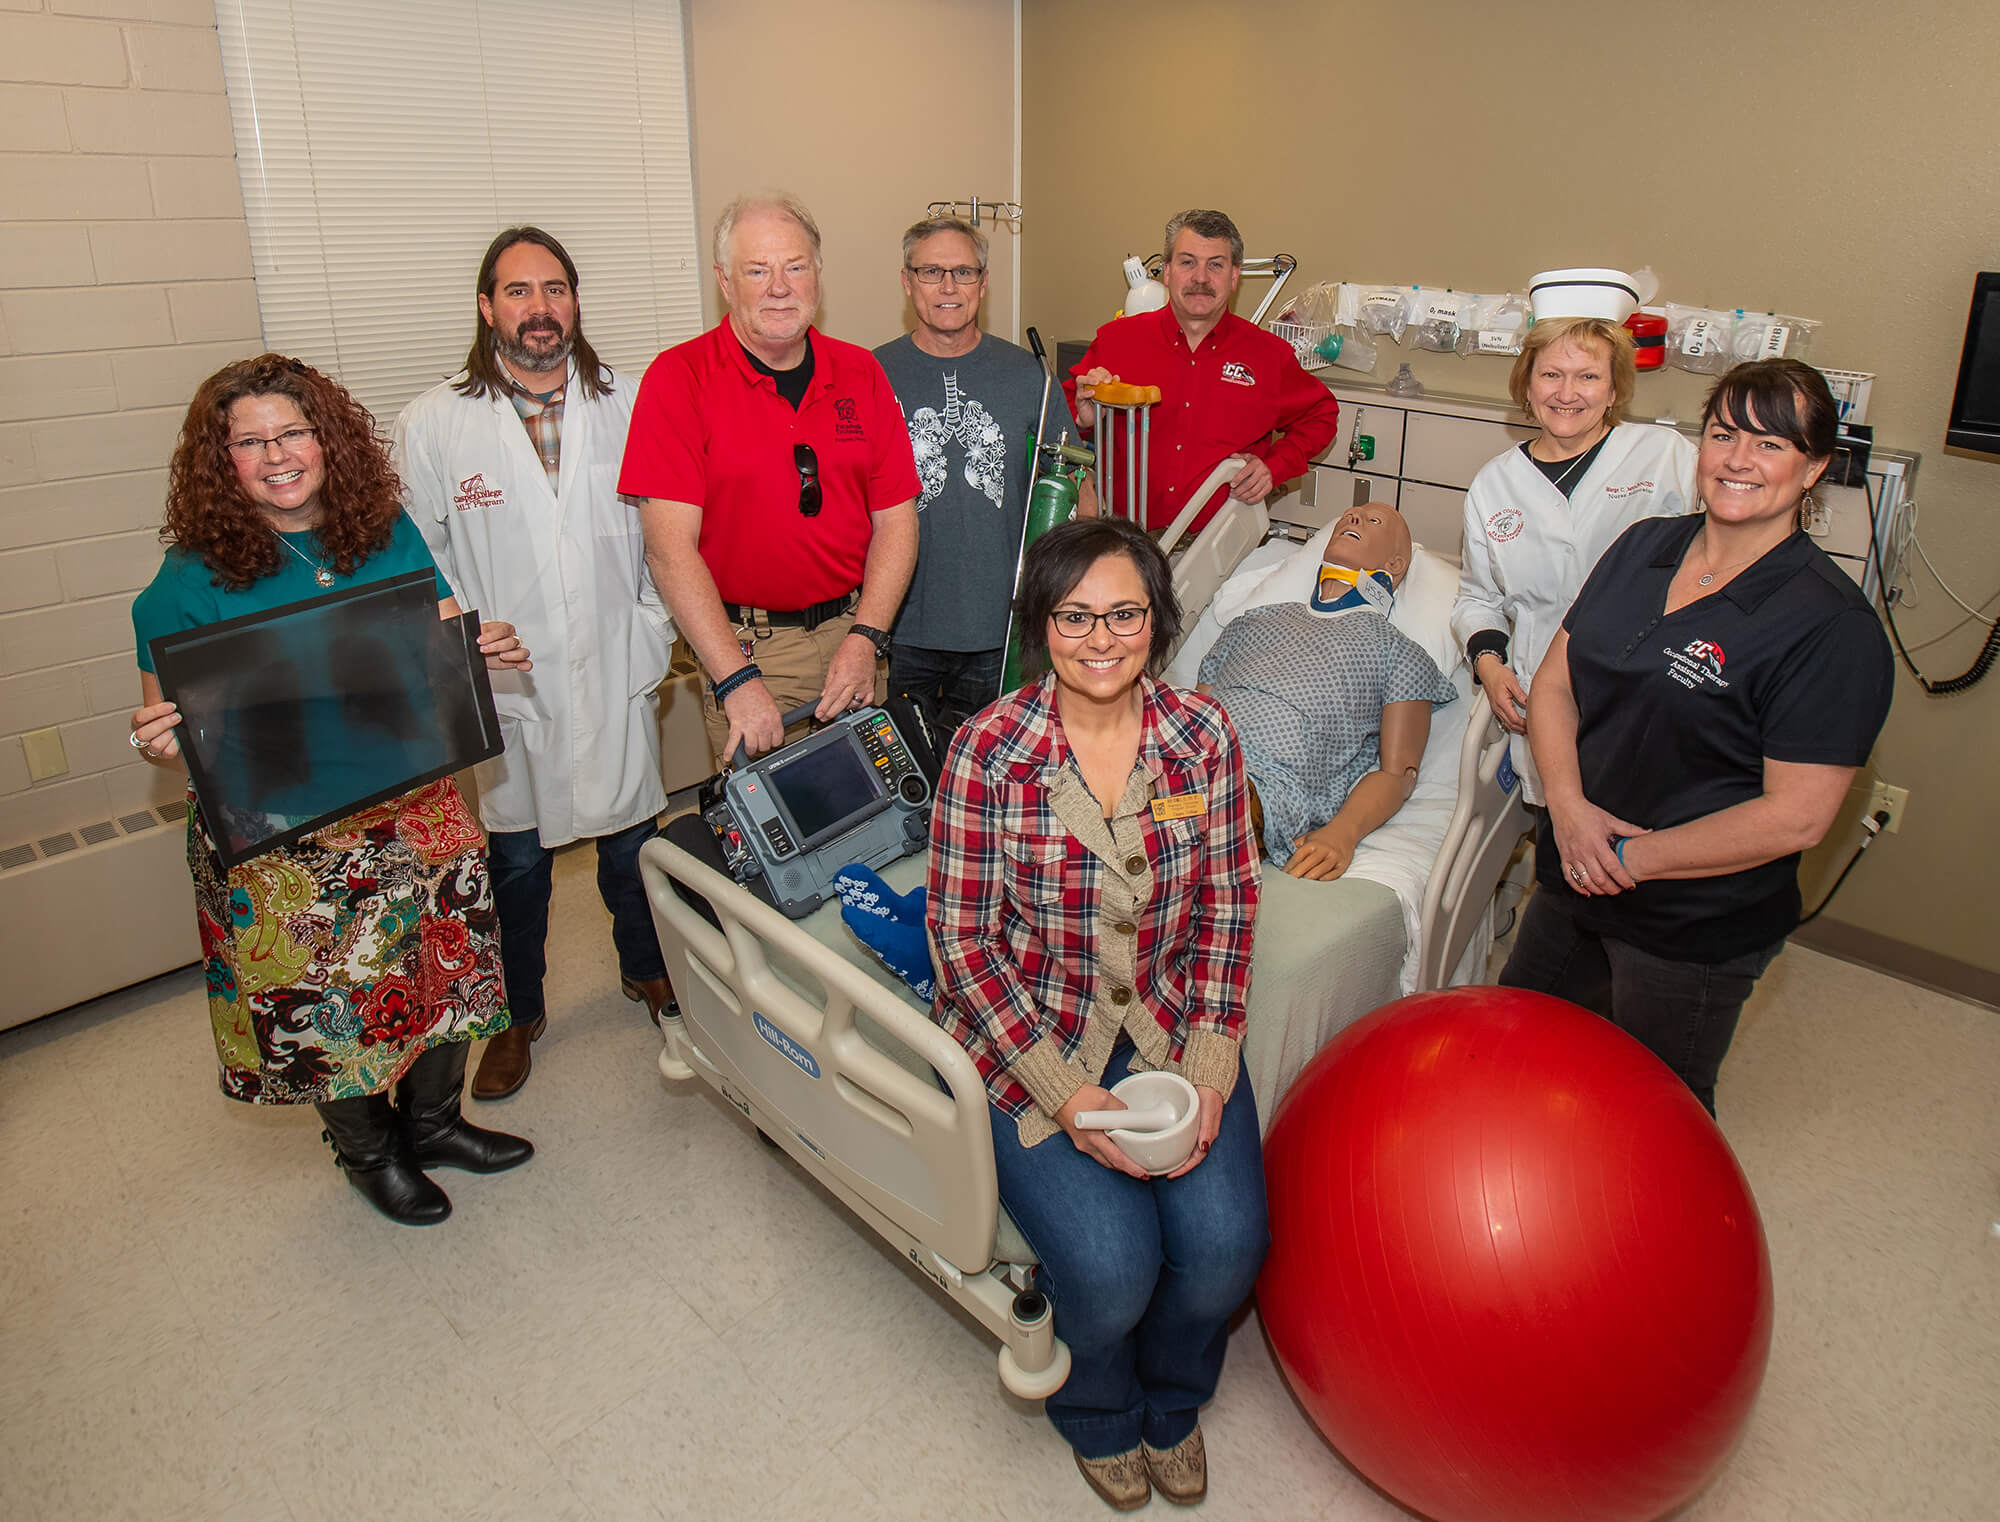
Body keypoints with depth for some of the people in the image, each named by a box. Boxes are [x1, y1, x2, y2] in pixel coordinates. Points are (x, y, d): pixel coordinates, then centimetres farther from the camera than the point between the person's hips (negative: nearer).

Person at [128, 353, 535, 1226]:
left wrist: (488, 654, -11)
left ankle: (431, 1119, 40)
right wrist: (161, 743, -27)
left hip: (415, 807, 4)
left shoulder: (391, 535, 1)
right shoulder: (192, 582, -8)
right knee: (326, 997, 8)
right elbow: (168, 731, -4)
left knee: (445, 961, 12)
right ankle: (366, 1147, 37)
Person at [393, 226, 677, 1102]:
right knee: (514, 863, 14)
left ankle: (646, 970, 43)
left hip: (615, 678, 1)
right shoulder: (433, 423, -4)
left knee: (630, 842, 16)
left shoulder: (628, 404, -1)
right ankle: (518, 1013, 36)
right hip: (504, 695, 0)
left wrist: (654, 635, -2)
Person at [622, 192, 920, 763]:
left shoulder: (860, 373, 4)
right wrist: (737, 679, -22)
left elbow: (896, 518, 2)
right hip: (743, 645, -3)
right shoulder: (678, 379, -8)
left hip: (851, 632, 4)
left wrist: (865, 638, -11)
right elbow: (670, 546, -15)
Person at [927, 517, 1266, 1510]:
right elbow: (962, 941, -12)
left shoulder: (1203, 734, -6)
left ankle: (1171, 1399, 24)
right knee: (1109, 1264, -17)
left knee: (1225, 1243, -14)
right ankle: (1098, 1414, 23)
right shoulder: (987, 750, -16)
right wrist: (1066, 1092, -17)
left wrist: (1208, 1067, -8)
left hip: (1171, 1025, 3)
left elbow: (1227, 906, 2)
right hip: (1026, 1035, -3)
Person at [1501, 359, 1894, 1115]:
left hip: (1694, 934, -6)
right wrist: (1568, 805, -14)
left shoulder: (1834, 628, -19)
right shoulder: (1642, 548, 1)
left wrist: (1633, 858, -17)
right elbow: (1554, 683, 2)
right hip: (1572, 883, 6)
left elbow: (1795, 816, -21)